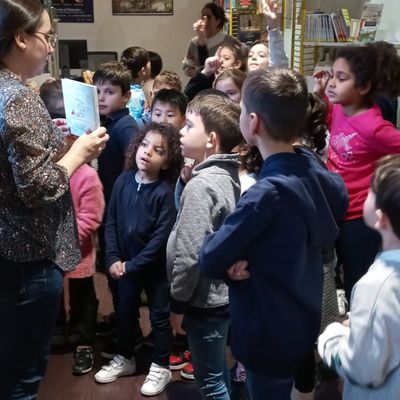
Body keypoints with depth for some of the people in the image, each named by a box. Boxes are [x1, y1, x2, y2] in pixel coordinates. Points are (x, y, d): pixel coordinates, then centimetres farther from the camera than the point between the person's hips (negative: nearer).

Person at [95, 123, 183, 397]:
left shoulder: (166, 192, -19)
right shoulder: (123, 181, -6)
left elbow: (162, 238, -20)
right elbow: (111, 222, -2)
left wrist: (132, 264, -18)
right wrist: (113, 258, -10)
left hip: (156, 266, -5)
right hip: (125, 263, 5)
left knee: (160, 316, 11)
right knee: (125, 312, 20)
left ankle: (161, 367, 29)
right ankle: (125, 358, 41)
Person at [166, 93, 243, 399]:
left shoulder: (201, 184, -22)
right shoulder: (228, 177, 4)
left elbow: (189, 254, -24)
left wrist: (178, 303, -13)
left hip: (204, 301, -9)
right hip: (223, 294, 9)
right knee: (219, 373, 23)